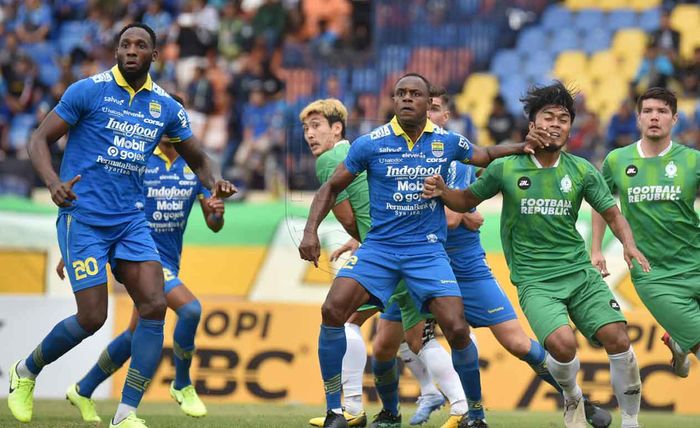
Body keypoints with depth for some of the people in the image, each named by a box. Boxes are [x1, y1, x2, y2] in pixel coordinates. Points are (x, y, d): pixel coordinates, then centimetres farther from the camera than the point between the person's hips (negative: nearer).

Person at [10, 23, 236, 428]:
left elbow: (197, 158, 19)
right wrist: (53, 182, -24)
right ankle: (26, 372, 19)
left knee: (155, 306, -13)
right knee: (92, 318, -9)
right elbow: (40, 140, -4)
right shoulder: (89, 90, -6)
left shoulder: (166, 107, 7)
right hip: (83, 217, -5)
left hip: (132, 220, 5)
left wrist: (213, 182, -4)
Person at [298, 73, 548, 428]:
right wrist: (311, 230, -6)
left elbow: (485, 156, 22)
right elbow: (332, 188, 6)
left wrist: (522, 148, 4)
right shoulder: (370, 144, -3)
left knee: (457, 330, -13)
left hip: (428, 250, 0)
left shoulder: (447, 142, 2)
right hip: (378, 247, 0)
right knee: (333, 310, -20)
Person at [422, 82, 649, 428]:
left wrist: (628, 244, -9)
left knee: (618, 340, -14)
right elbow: (467, 201, 13)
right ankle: (572, 399, 7)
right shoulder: (505, 169, -1)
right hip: (535, 280, -2)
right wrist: (442, 192, -8)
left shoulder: (582, 171, 3)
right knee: (562, 343, -27)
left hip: (580, 273, 2)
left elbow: (612, 214, 10)